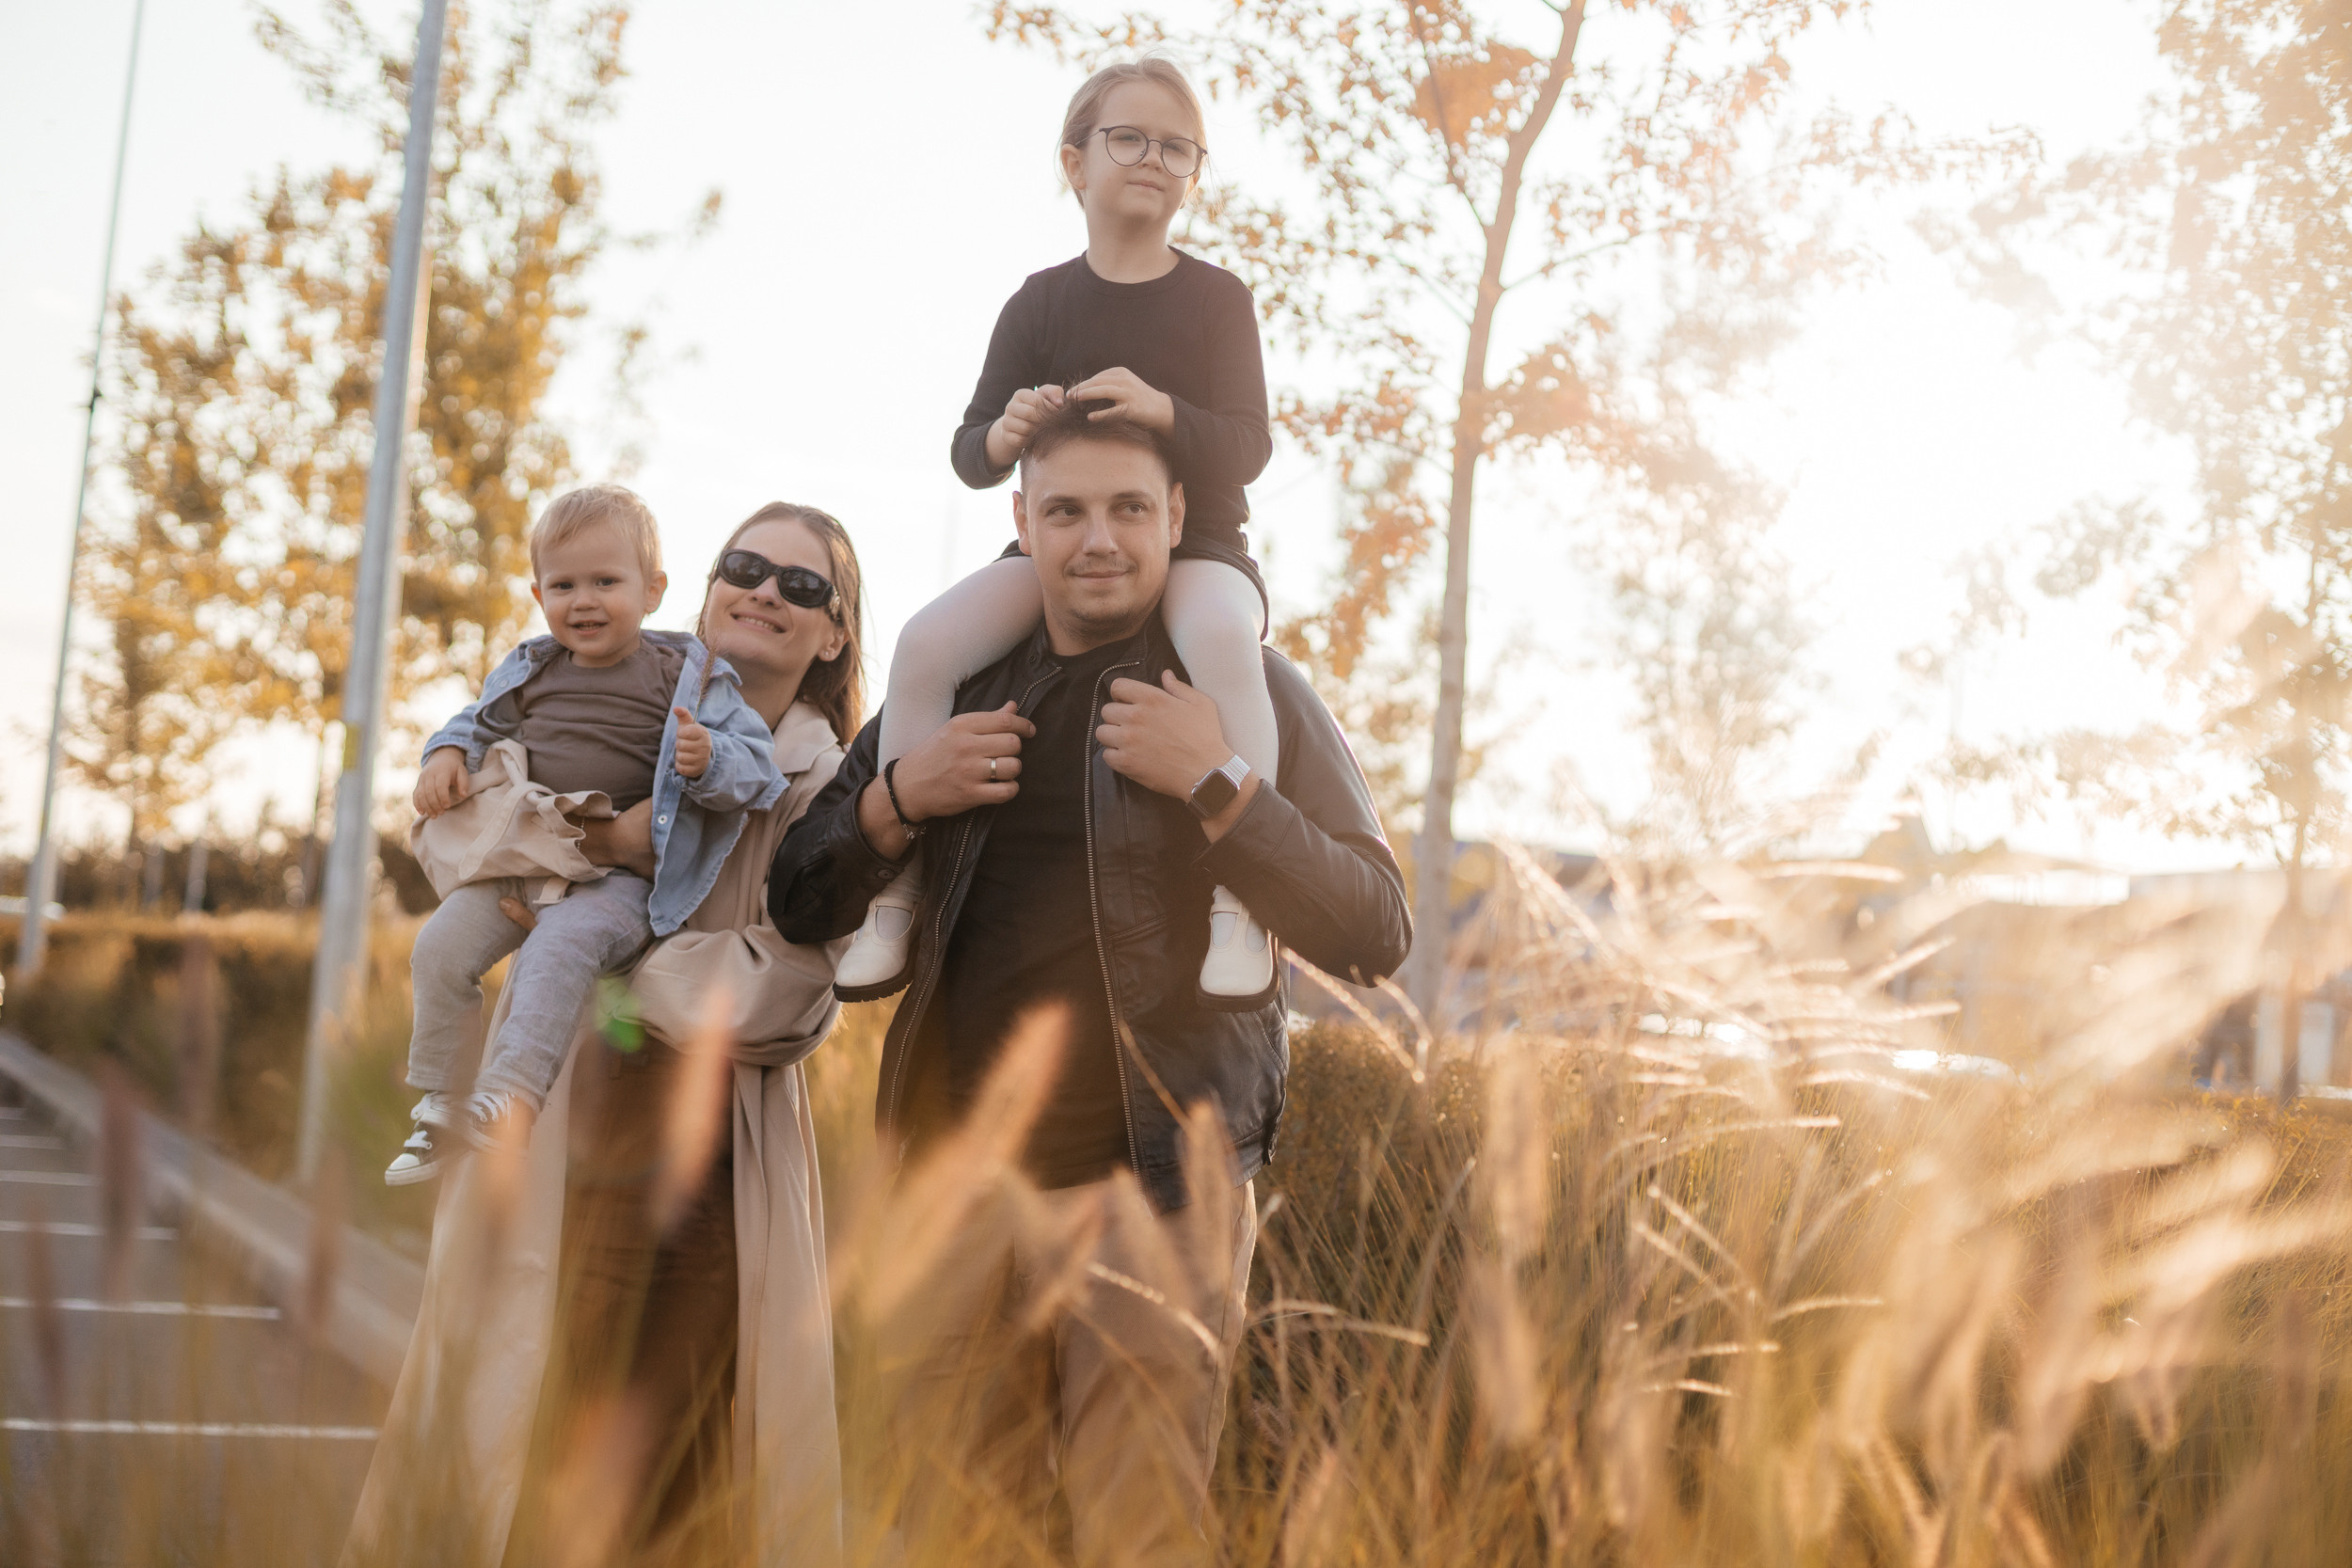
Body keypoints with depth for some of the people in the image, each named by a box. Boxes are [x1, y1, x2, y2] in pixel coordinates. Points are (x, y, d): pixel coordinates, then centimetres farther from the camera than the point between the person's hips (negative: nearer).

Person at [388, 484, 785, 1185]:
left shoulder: (684, 675, -2)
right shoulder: (531, 671, 13)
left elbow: (754, 763, -4)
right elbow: (480, 721, 29)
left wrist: (709, 758, -26)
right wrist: (447, 755, 7)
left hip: (622, 877, -5)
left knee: (559, 945, -34)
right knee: (440, 946, -11)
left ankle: (507, 1094, -39)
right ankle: (437, 1108, 1)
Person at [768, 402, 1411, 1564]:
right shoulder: (957, 683, 14)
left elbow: (1375, 940, -5)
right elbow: (799, 908, 16)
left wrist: (1215, 783, -15)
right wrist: (898, 796, -3)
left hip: (1149, 1187, -3)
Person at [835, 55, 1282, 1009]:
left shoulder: (1217, 298, 2)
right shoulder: (1041, 303, 6)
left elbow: (1247, 448, -7)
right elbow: (968, 455, 4)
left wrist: (1163, 411, -27)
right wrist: (1002, 436, -21)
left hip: (1194, 544, -2)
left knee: (1219, 638, -39)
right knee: (928, 643, -25)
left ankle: (1236, 901, -36)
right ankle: (896, 894, -16)